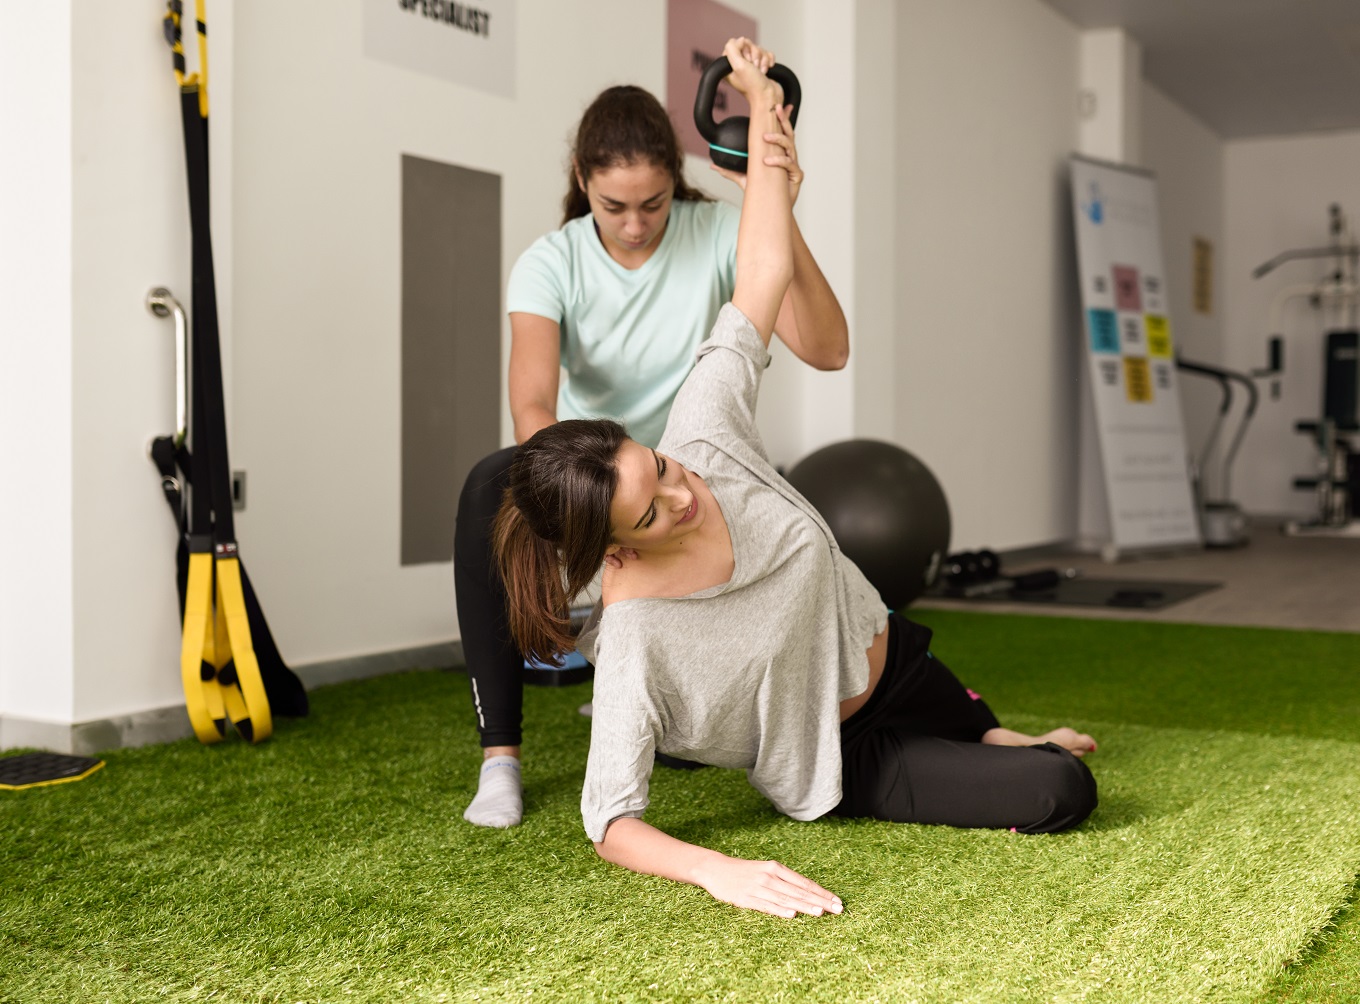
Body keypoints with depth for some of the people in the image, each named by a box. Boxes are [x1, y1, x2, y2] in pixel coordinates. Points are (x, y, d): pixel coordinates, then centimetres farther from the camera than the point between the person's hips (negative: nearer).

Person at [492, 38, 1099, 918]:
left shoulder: (703, 434, -25)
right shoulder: (635, 640, -35)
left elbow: (765, 279, -18)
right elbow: (612, 820, -32)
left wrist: (764, 113, -16)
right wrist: (720, 871, -49)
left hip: (893, 658, 5)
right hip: (847, 763, -5)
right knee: (1064, 795, -9)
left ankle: (998, 737, 59)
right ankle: (1003, 755, 20)